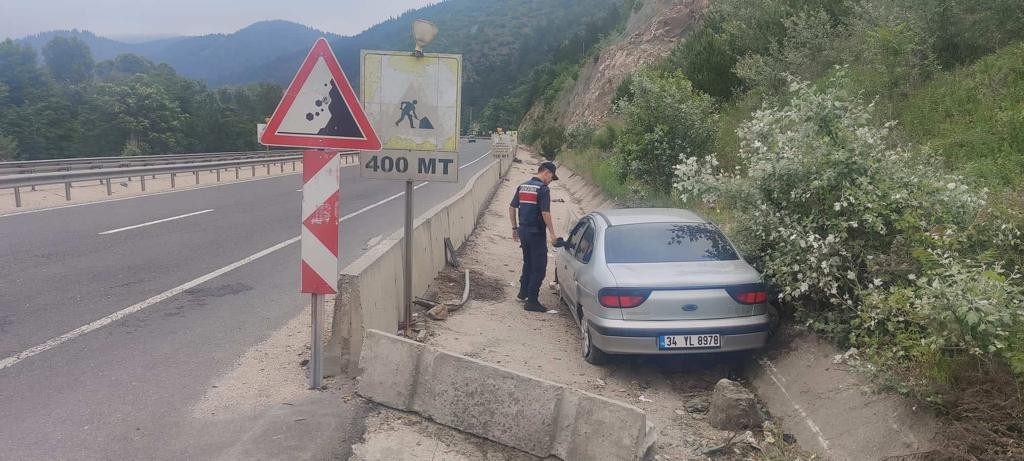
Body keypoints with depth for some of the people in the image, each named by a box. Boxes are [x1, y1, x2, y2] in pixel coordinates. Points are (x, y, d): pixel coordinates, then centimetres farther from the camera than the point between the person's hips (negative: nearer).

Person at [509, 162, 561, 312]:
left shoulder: (522, 186, 10)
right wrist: (552, 233, -14)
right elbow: (545, 213, -20)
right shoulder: (543, 189, -13)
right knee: (539, 266, 0)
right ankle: (532, 301, 0)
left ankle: (523, 292, 34)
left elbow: (511, 208, 13)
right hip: (536, 232, -8)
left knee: (528, 262, 23)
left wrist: (514, 228, 20)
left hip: (523, 231, 8)